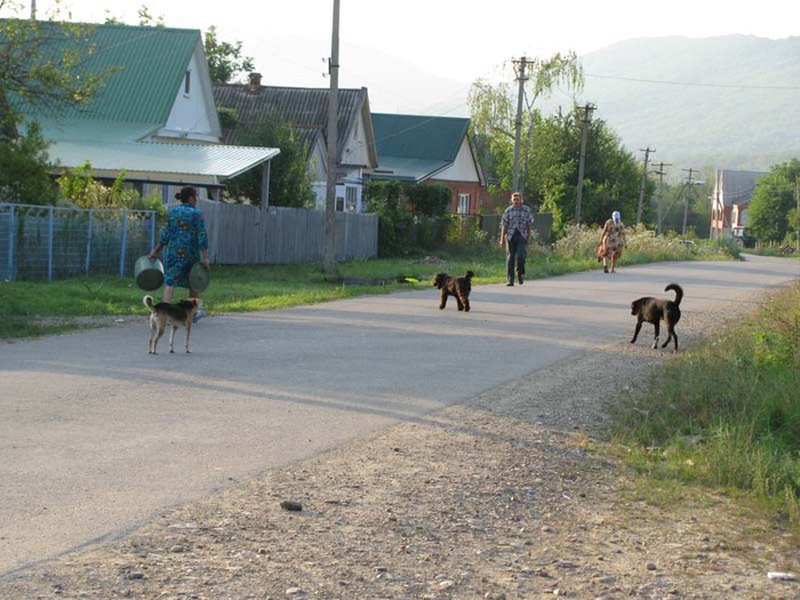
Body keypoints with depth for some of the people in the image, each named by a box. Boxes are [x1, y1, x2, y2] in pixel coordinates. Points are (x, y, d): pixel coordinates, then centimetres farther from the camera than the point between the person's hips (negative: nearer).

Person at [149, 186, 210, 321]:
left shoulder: (171, 212, 5)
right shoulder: (196, 213, -7)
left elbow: (165, 234, 3)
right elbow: (202, 236, -11)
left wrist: (156, 251, 10)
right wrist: (205, 257, -13)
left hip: (172, 251, 3)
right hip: (190, 253, -3)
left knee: (170, 281, -3)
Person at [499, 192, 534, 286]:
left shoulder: (526, 210, 5)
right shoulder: (508, 210, 4)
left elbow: (529, 225, 10)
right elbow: (504, 225, 5)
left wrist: (528, 238, 8)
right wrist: (502, 239, 1)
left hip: (522, 236, -1)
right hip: (510, 236, 1)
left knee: (521, 256, -15)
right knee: (510, 258, 0)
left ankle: (520, 273, 13)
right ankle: (510, 280, 5)